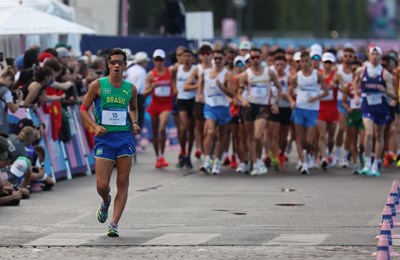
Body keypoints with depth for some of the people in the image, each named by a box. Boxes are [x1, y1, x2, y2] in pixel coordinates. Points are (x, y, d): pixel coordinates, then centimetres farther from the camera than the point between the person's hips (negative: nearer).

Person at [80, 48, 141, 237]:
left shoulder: (131, 89, 7)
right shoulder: (98, 85, -2)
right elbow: (83, 109, 3)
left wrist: (134, 123, 5)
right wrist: (95, 126, -12)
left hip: (125, 137, 2)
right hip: (104, 138, -2)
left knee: (123, 183, -3)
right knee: (102, 184, -7)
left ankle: (114, 224, 1)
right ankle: (106, 202, 30)